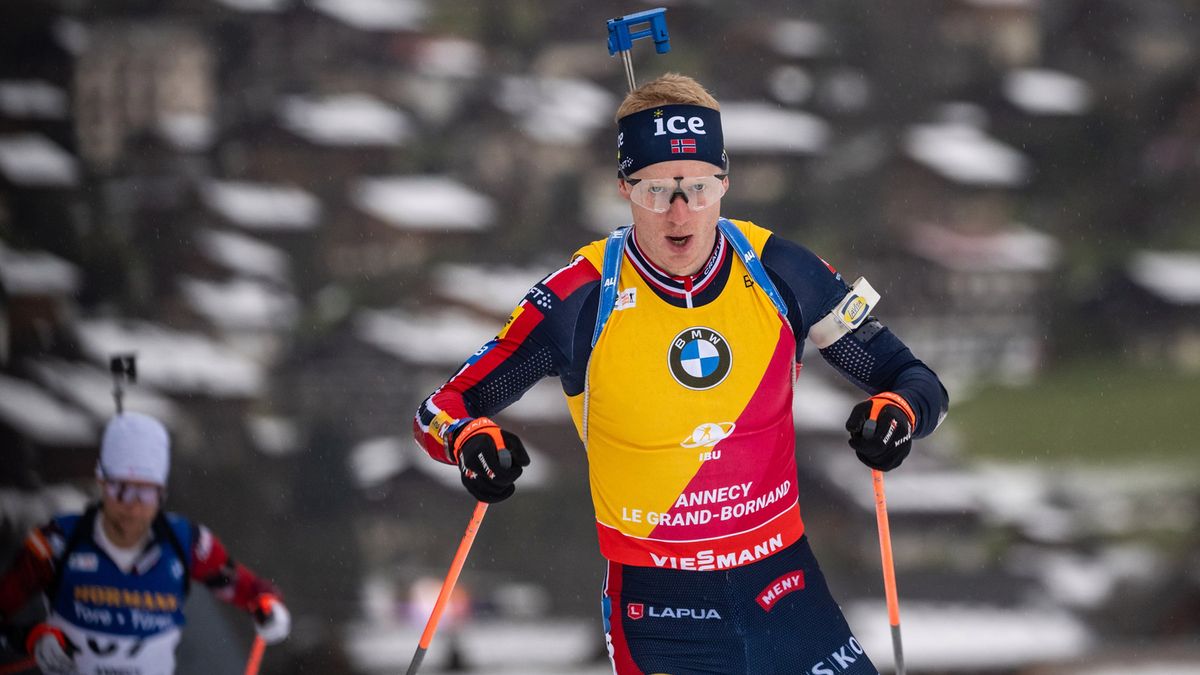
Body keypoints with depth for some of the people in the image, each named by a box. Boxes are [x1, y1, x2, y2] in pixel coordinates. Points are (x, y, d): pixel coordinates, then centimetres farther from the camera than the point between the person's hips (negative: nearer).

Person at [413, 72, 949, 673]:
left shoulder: (780, 274, -6)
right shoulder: (578, 300, -12)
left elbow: (915, 381, 2)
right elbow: (442, 409, -5)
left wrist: (899, 412, -21)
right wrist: (468, 438, -28)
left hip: (784, 585, 2)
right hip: (655, 605, -2)